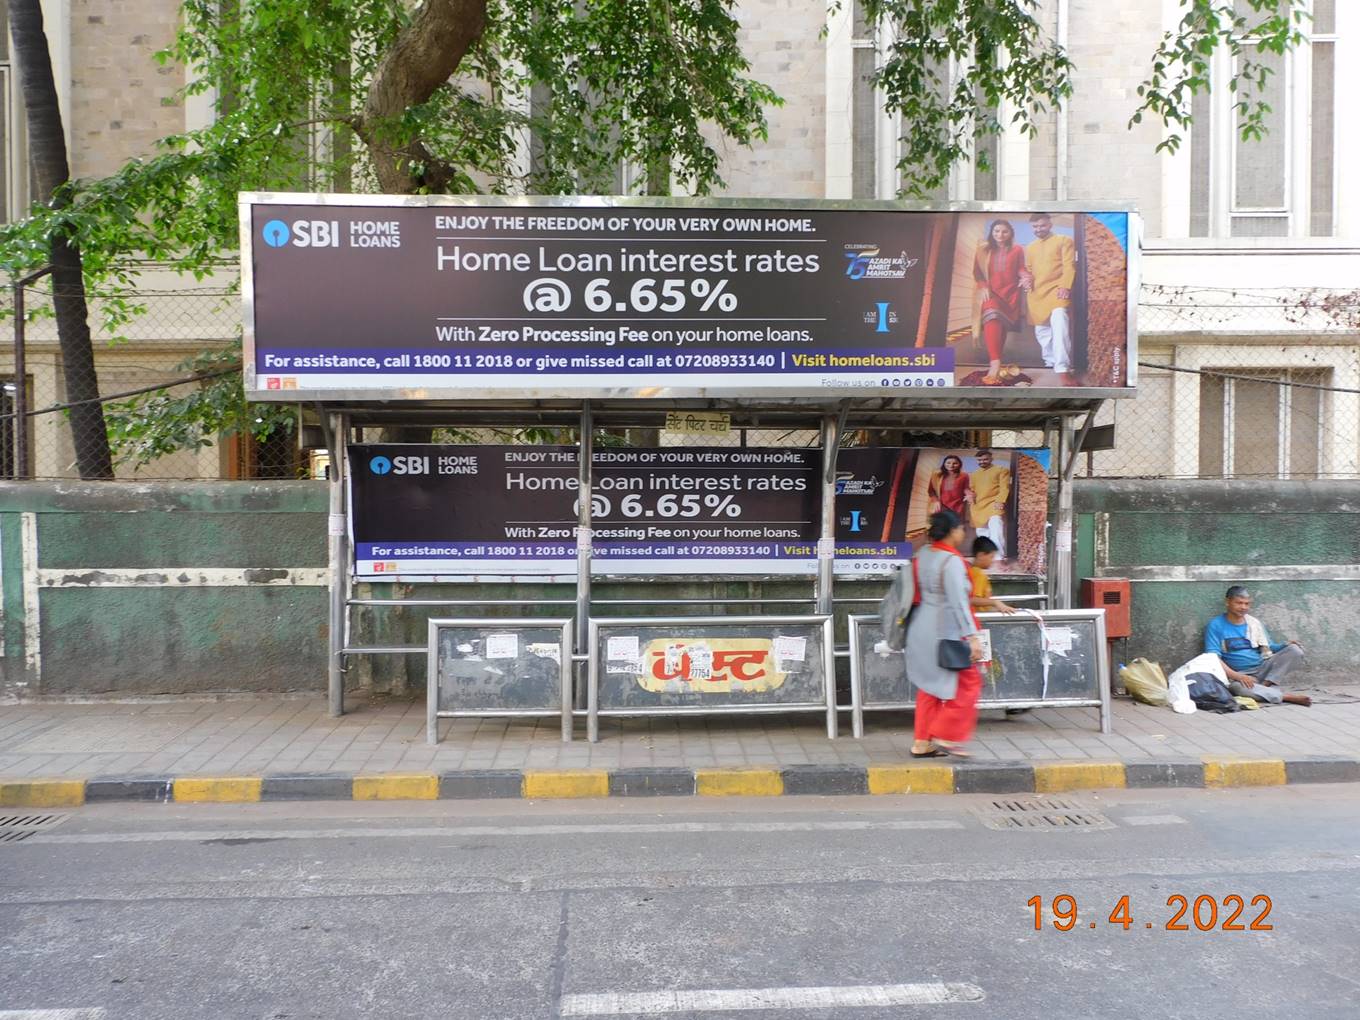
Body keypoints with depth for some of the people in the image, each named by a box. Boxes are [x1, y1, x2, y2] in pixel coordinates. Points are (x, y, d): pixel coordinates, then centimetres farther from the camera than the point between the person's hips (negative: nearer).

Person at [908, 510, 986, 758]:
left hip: (922, 629, 9)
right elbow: (959, 603, -23)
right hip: (946, 633, -8)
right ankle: (946, 736, 6)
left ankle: (922, 743, 19)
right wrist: (972, 636, -22)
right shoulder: (952, 561, -19)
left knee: (930, 686, 15)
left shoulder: (923, 554, 6)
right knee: (968, 683, 5)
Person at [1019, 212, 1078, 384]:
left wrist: (1065, 286, -18)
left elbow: (1069, 265, -2)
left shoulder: (1064, 241, 8)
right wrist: (1026, 278, 5)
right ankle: (1051, 362, 29)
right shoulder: (1029, 247, 25)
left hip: (1056, 289, -6)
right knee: (1041, 330, 9)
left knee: (1059, 324, -26)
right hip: (1036, 293, 6)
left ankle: (1063, 369, -33)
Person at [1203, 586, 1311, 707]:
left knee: (1295, 649, -13)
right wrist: (1238, 676, -23)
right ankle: (1288, 697, -28)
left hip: (1262, 669, 5)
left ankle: (1265, 685, -20)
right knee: (1239, 687, -41)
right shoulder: (1216, 625, -4)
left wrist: (1287, 645, -7)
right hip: (1236, 675, -5)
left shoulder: (1255, 623, 12)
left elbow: (1269, 647, 15)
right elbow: (1213, 658, -11)